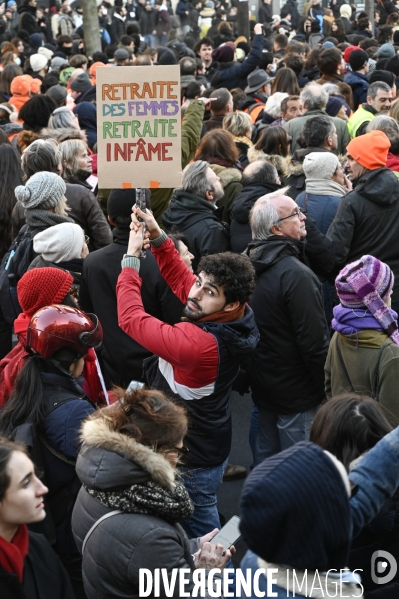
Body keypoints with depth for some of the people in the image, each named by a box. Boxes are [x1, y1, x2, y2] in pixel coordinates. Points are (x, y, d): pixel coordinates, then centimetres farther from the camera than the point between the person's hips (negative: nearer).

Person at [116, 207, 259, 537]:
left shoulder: (196, 342, -37)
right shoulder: (238, 317, -13)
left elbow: (131, 318, -26)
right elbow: (181, 278, 2)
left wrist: (131, 258, -17)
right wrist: (158, 238, -9)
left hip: (193, 459, -9)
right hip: (213, 445, 9)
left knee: (201, 528, 13)